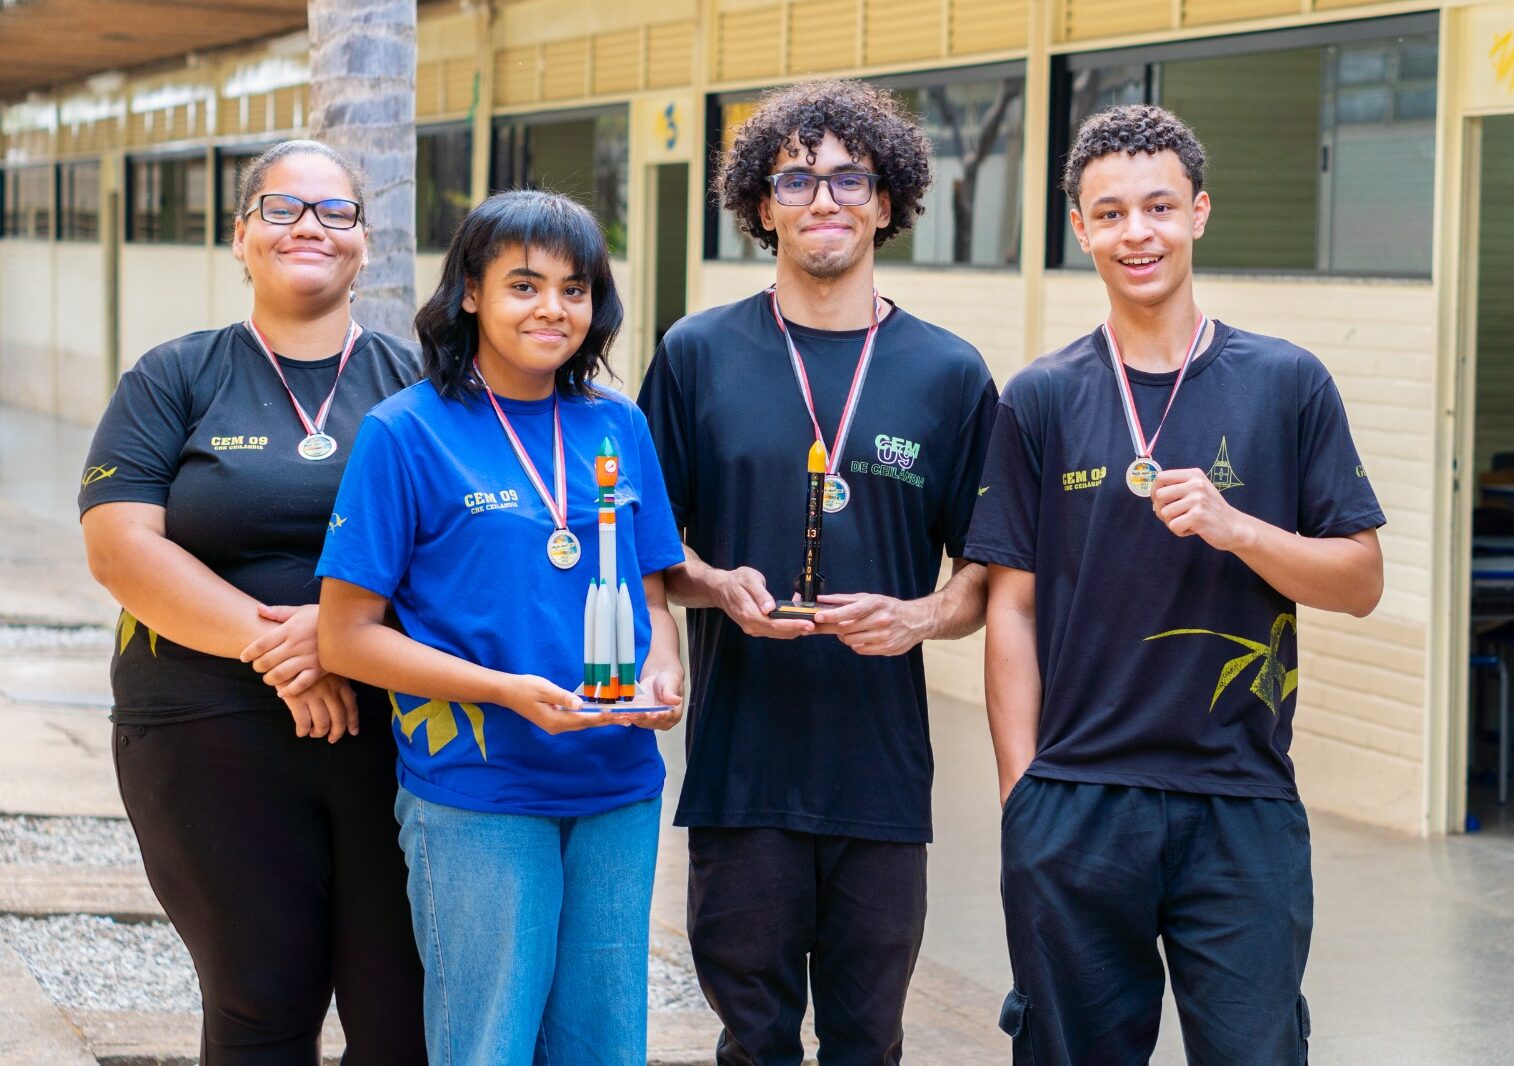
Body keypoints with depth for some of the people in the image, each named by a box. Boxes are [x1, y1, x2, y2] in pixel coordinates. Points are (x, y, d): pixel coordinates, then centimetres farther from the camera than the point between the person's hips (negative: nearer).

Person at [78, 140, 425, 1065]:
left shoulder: (419, 381, 10)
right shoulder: (177, 381, 8)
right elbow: (121, 545, -3)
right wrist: (272, 643, -14)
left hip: (399, 736, 1)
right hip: (217, 739, -1)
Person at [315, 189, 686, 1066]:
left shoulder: (618, 426, 8)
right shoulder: (407, 433, -6)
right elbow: (348, 633, -7)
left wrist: (663, 673, -7)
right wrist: (508, 691, -18)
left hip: (618, 788, 5)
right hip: (477, 797, -4)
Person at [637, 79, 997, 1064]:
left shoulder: (950, 374, 5)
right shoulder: (700, 354, 4)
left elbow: (985, 575, 8)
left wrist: (920, 616, -13)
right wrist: (719, 587, -12)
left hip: (884, 768, 1)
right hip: (739, 762, -1)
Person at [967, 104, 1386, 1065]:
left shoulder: (1287, 384, 3)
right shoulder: (1043, 399, 5)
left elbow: (1361, 582, 3)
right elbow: (1014, 607, 5)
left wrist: (1233, 526, -14)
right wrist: (1022, 793, -1)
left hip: (1243, 805, 0)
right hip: (1074, 804, 1)